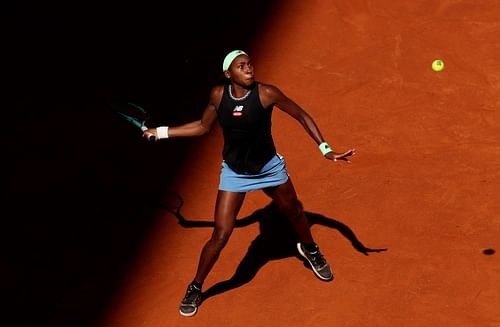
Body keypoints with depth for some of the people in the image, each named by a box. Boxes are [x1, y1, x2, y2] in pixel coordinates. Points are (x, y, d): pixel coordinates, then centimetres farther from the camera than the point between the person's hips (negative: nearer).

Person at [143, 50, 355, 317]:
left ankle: (310, 250, 55)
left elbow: (302, 117, -8)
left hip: (269, 168, 0)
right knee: (220, 235, -7)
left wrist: (326, 150, -14)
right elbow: (203, 127, 6)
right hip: (234, 172, 0)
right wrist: (160, 132, 7)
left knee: (294, 212, 20)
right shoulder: (218, 94, -10)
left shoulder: (266, 93, -18)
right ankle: (195, 288, 16)